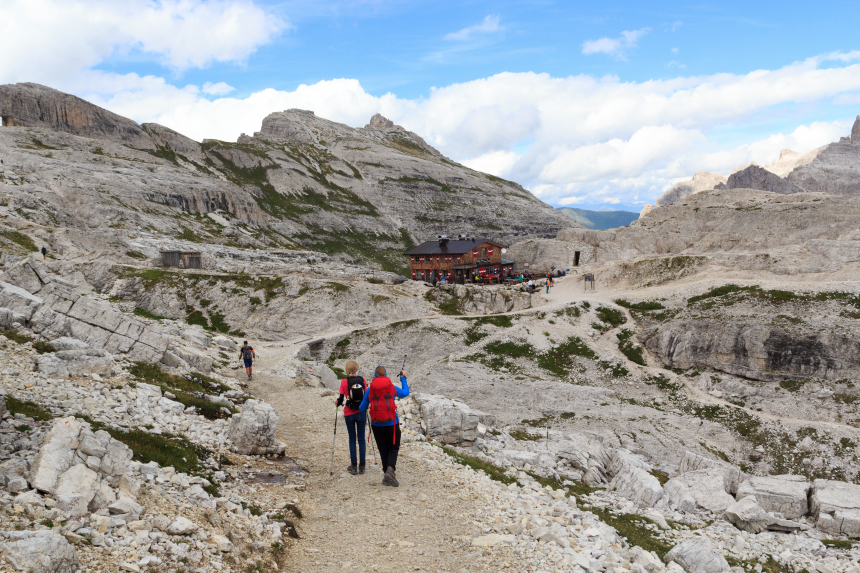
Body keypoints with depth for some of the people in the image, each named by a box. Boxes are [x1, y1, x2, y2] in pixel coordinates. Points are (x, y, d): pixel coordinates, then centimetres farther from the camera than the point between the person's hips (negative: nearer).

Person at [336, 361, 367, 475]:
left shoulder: (344, 382, -9)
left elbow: (341, 399, -7)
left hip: (349, 414, -1)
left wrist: (337, 402, 15)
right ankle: (361, 466, 11)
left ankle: (353, 466, 11)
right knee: (361, 438, 9)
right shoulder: (362, 380, -4)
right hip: (361, 413, 1)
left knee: (352, 439, 9)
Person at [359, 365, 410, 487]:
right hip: (392, 424, -1)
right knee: (393, 448, 10)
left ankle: (387, 477, 15)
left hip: (377, 425, 1)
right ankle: (390, 470, -15)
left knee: (383, 450, 13)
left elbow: (362, 409, 4)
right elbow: (405, 393, 17)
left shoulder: (370, 390, -2)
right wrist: (403, 379, 29)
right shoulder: (392, 388, -3)